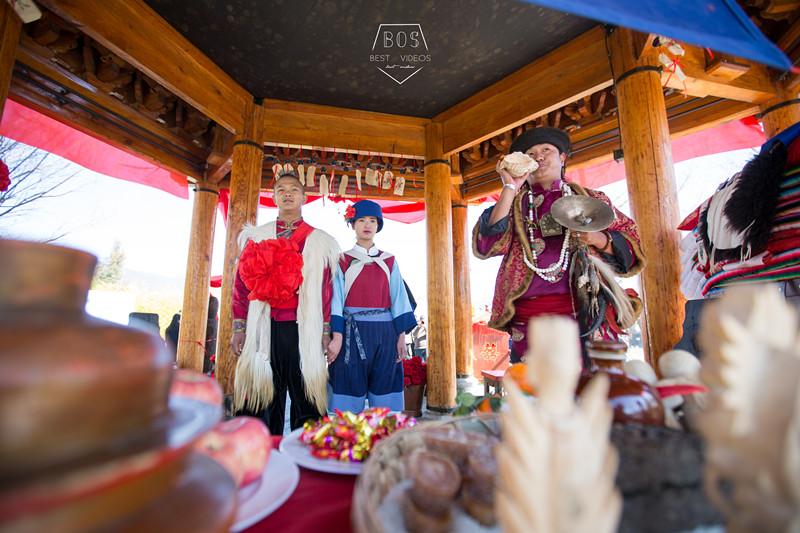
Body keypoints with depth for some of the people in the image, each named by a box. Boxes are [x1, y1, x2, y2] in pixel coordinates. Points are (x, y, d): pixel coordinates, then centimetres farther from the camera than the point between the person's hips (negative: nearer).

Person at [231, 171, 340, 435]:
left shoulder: (320, 242, 8)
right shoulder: (255, 236, 13)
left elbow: (327, 289, 4)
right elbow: (242, 283, 10)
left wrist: (326, 331, -1)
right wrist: (239, 327, 5)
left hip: (304, 331, -1)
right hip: (263, 329, 2)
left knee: (305, 400, 4)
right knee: (262, 401, 8)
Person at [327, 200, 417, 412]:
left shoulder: (389, 261, 11)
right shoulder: (343, 261, 6)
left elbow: (398, 298, 8)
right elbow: (336, 299, -2)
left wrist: (401, 335, 0)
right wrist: (337, 337, -13)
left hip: (384, 333, 2)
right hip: (352, 333, -2)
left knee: (385, 399, 6)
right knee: (350, 392, 2)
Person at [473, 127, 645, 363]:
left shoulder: (591, 199, 15)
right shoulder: (513, 204, 12)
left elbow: (631, 246, 14)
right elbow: (487, 245, -6)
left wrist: (599, 239, -7)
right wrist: (510, 189, -5)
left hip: (586, 312, 1)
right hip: (529, 321, 0)